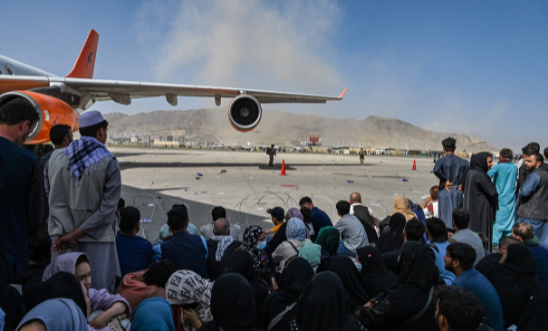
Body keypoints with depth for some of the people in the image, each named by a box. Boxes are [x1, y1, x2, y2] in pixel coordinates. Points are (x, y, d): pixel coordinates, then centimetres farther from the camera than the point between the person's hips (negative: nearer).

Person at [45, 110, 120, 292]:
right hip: (97, 238, -4)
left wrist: (62, 233, -5)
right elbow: (109, 206, -12)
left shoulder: (56, 157, 3)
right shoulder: (108, 162, -8)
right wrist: (76, 233, -10)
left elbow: (52, 199, -1)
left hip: (62, 238, 4)